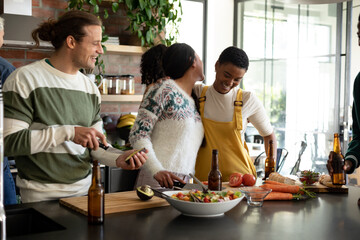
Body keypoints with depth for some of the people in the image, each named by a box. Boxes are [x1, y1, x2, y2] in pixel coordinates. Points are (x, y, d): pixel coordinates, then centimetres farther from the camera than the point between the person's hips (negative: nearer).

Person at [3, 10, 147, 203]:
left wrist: (118, 159, -10)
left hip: (84, 189, 6)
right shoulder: (25, 79, -10)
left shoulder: (90, 87, 8)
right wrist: (68, 132, -23)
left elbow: (95, 145, 10)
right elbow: (9, 142, -18)